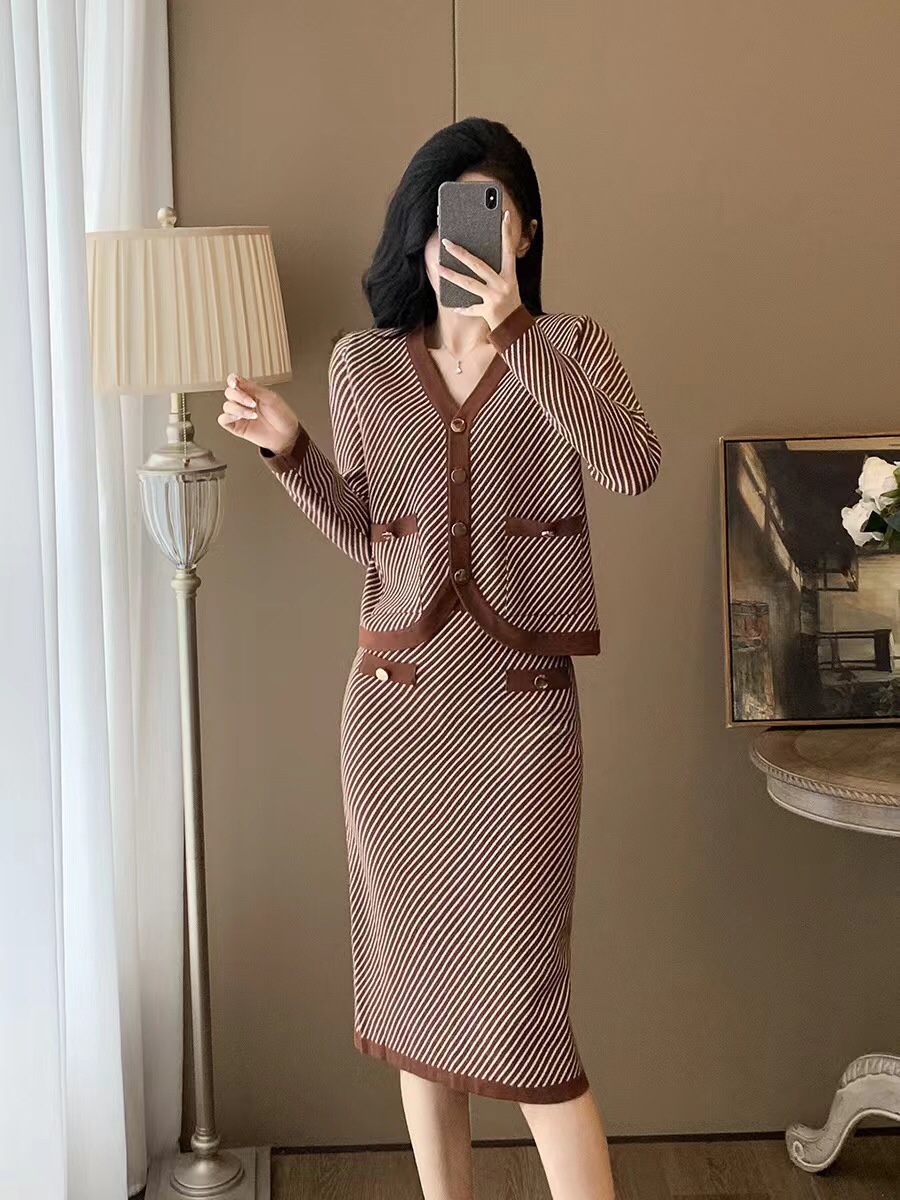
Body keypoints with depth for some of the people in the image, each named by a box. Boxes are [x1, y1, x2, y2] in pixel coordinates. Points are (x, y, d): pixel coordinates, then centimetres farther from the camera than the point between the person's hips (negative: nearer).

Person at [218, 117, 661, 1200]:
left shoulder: (569, 346, 0)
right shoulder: (363, 362, 6)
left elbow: (635, 466, -20)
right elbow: (365, 535, 12)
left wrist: (515, 331, -24)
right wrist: (289, 450, -3)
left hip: (523, 707, -3)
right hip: (394, 704, 3)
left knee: (519, 998, -5)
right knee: (415, 984, 10)